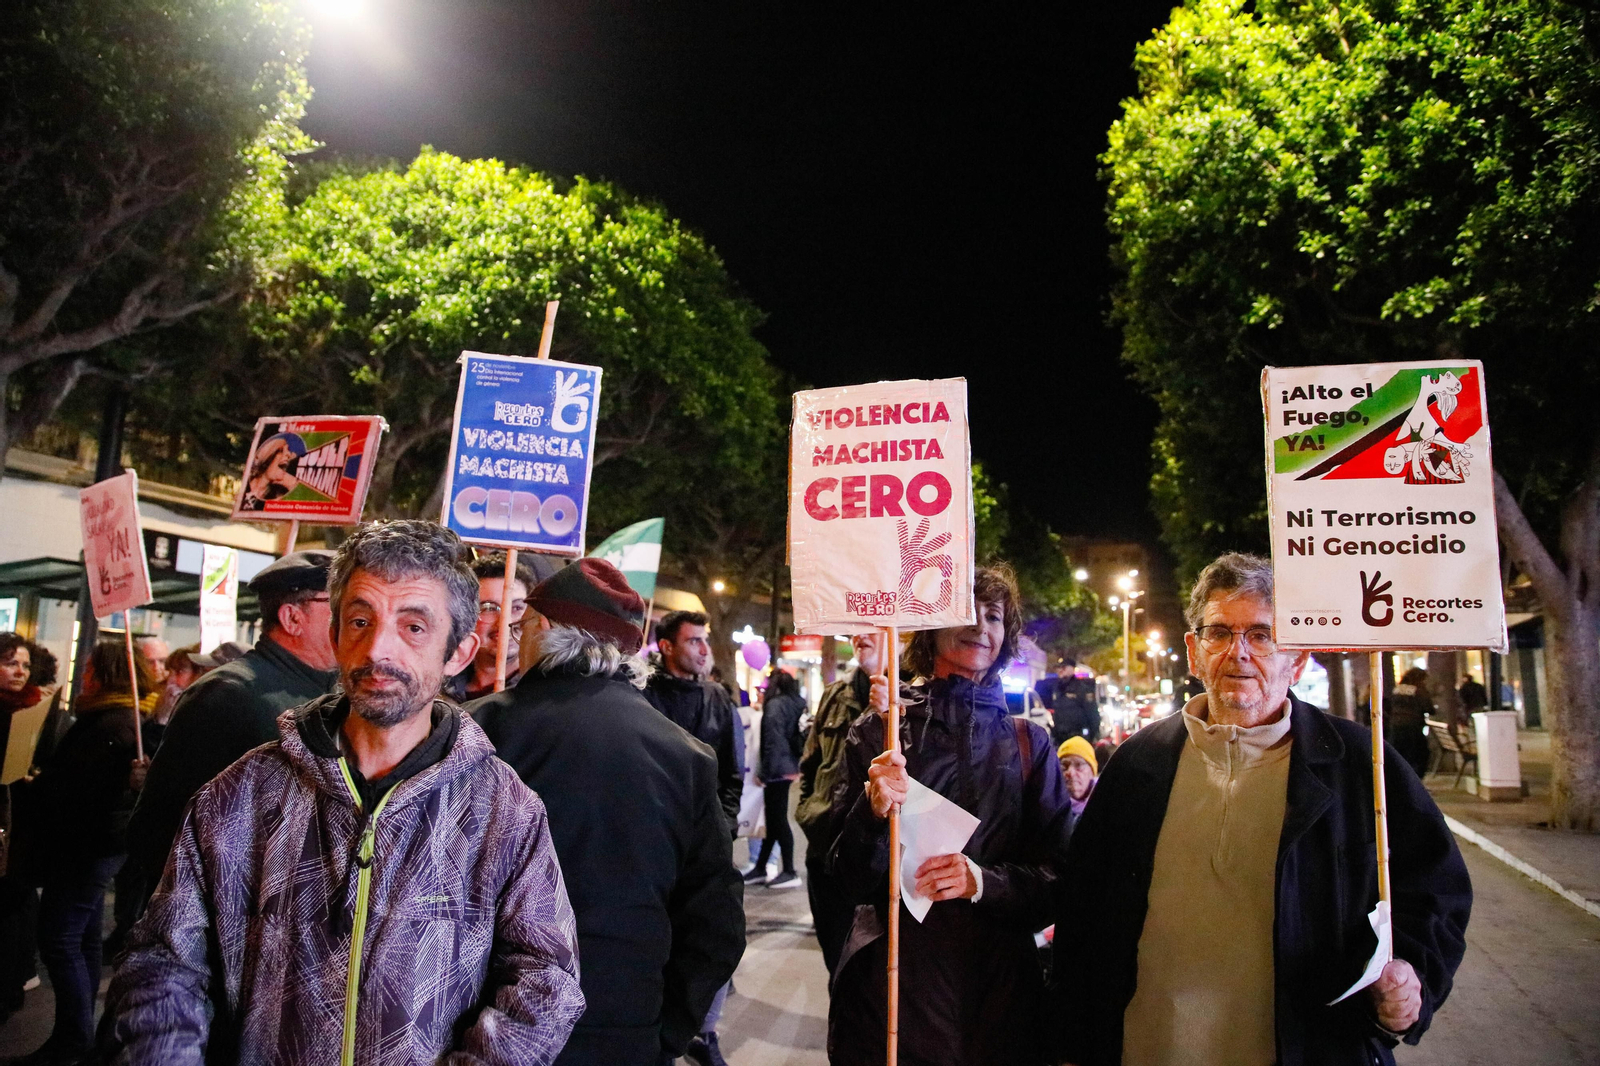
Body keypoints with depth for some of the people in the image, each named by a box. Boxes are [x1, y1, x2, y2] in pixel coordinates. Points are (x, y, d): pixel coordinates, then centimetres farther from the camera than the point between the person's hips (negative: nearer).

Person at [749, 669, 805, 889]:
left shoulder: (775, 705, -13)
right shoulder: (796, 704, 12)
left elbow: (773, 741, -18)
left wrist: (765, 772, -12)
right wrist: (796, 766, 16)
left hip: (777, 770, -9)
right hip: (789, 768, 9)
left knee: (778, 820, -2)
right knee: (774, 819, 13)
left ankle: (789, 872, 2)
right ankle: (760, 868, 21)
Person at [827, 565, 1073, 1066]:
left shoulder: (1029, 742, 3)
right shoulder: (877, 731, -2)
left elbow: (1057, 876, 2)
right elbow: (854, 880, -3)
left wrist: (982, 880, -17)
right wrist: (874, 810, -23)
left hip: (998, 986, 2)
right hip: (891, 979, -1)